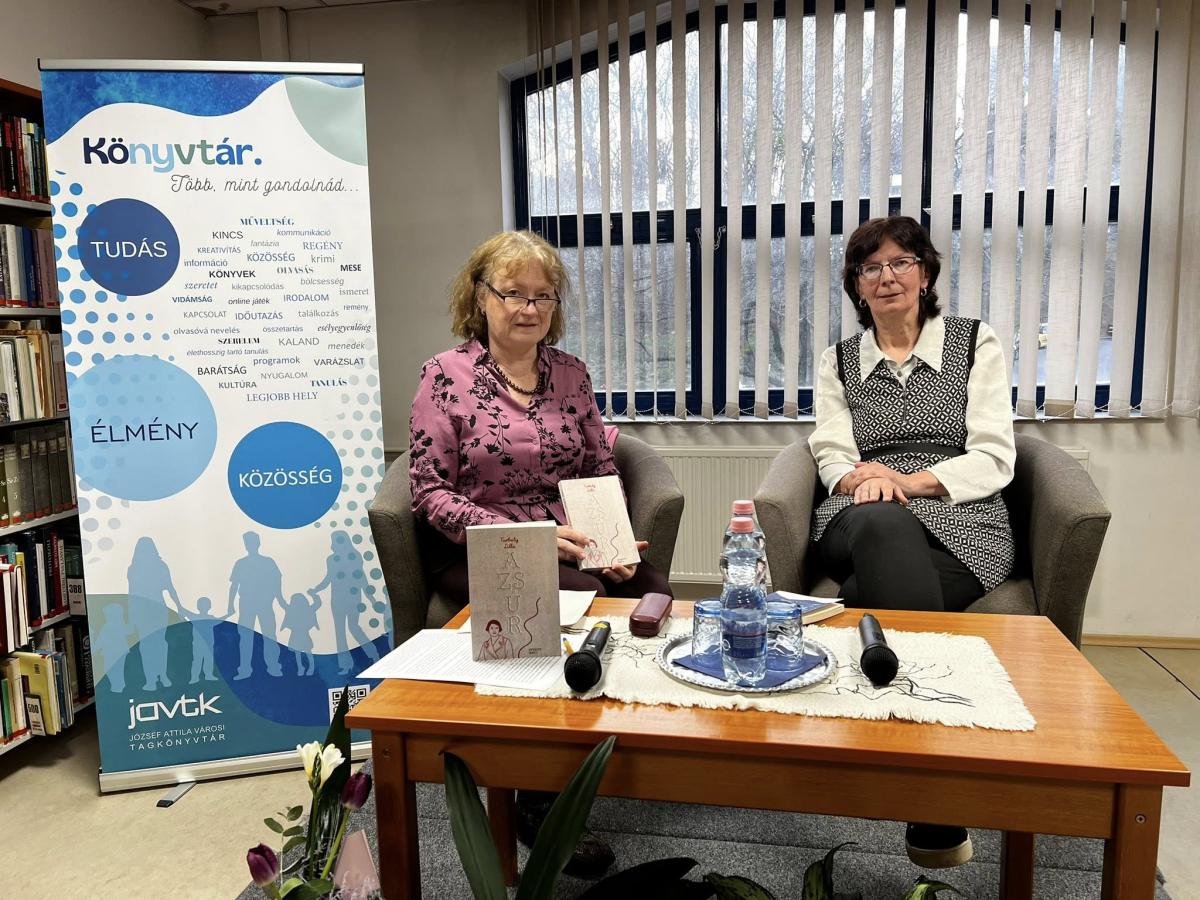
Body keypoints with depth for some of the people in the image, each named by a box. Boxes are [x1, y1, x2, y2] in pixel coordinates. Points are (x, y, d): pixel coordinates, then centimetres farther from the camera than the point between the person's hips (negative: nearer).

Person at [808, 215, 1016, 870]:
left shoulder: (975, 343, 13)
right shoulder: (839, 361, 20)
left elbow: (994, 459, 2)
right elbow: (831, 454, 7)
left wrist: (909, 481, -13)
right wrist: (858, 476, -18)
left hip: (959, 520, -1)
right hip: (862, 523, 1)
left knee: (876, 587, -36)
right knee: (885, 529, -39)